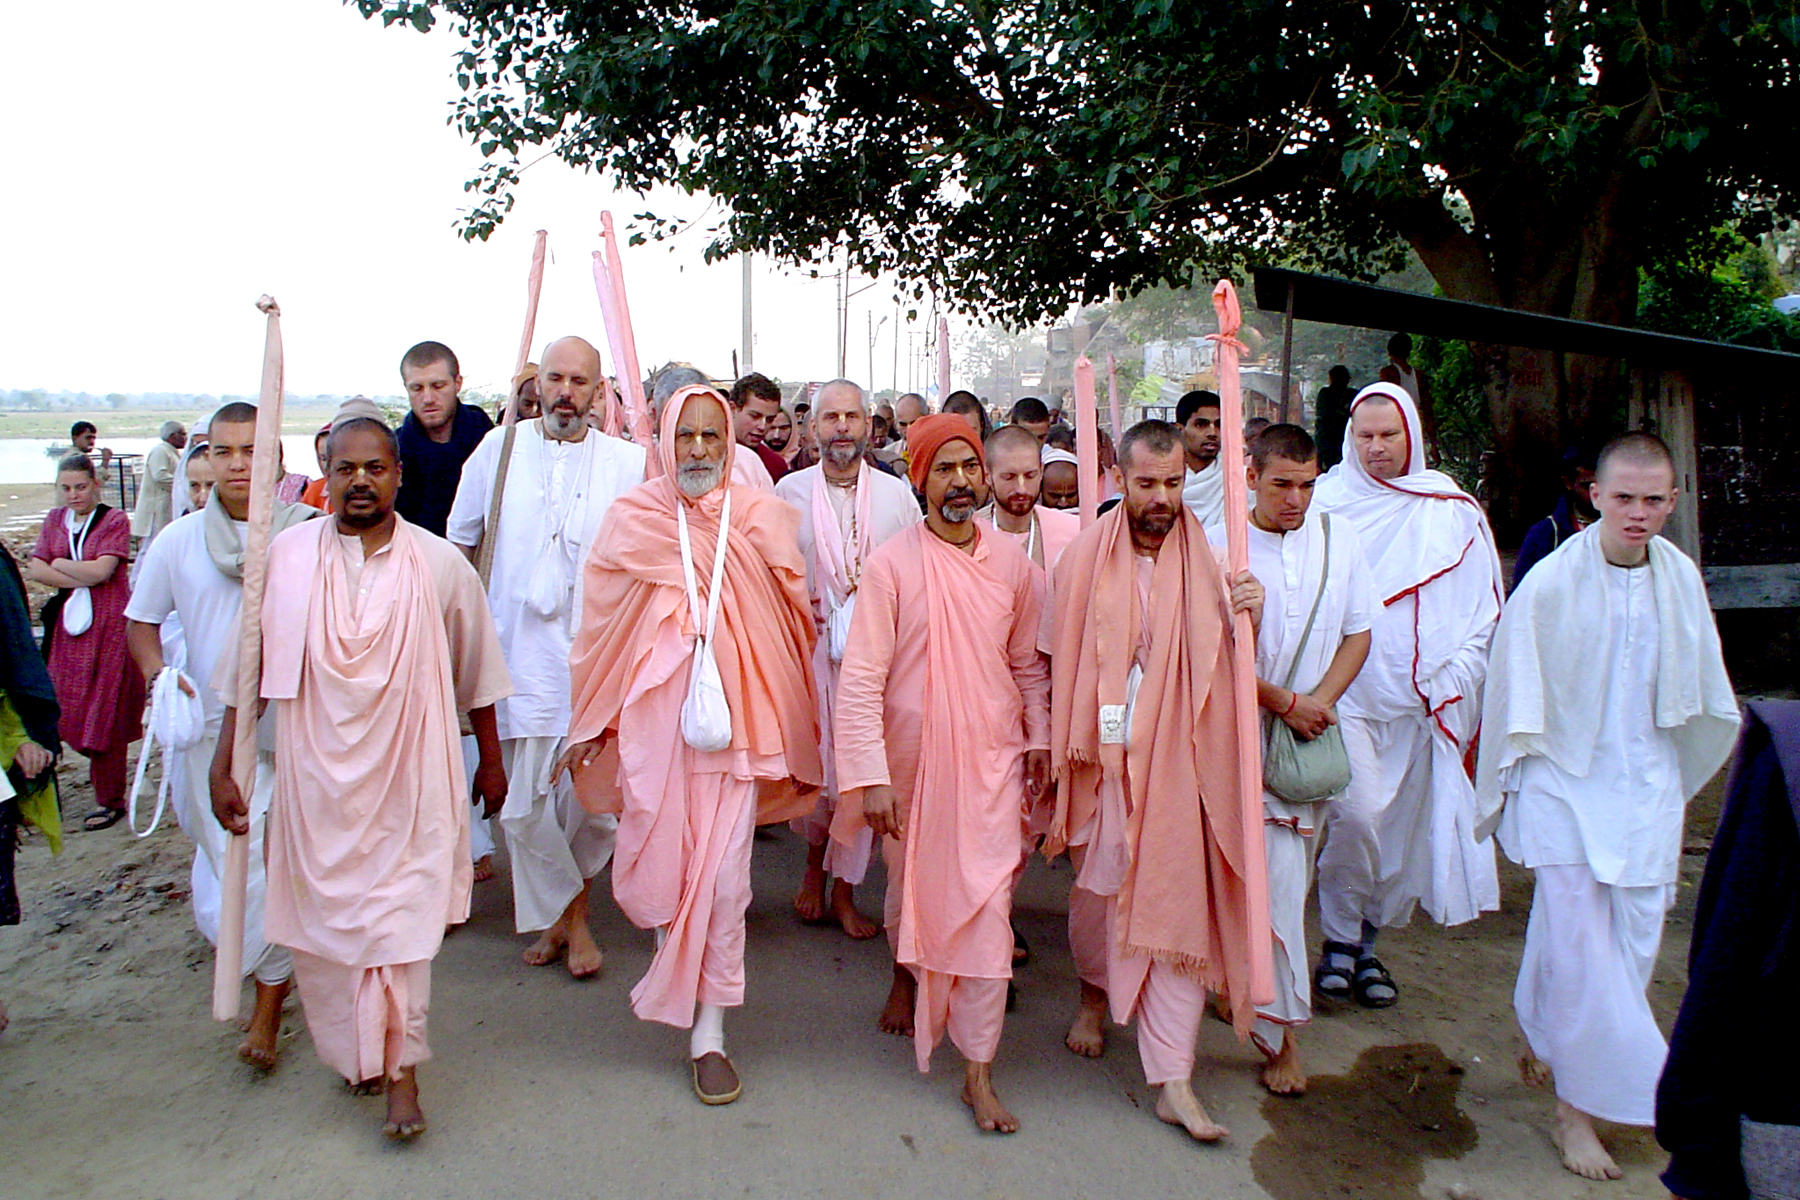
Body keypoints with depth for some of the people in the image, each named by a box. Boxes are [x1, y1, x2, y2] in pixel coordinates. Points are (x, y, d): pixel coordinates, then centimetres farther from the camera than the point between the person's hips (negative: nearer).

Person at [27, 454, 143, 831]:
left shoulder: (115, 521, -5)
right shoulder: (55, 520, 11)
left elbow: (101, 570, -15)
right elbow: (35, 569, 1)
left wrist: (58, 564, -3)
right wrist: (79, 580, -10)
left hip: (109, 624, -5)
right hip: (68, 623, 5)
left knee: (105, 711, -2)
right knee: (71, 707, 6)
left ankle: (110, 799, 7)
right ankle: (101, 768, 27)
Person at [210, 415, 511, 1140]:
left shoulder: (440, 564, -2)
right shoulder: (286, 556, -2)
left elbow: (475, 672, 7)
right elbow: (246, 669, 5)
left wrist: (491, 760, 13)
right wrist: (223, 766, 3)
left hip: (410, 776, -1)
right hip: (316, 776, 2)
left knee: (402, 913, -2)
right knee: (324, 914, 11)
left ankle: (400, 1065, 12)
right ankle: (356, 1051, 33)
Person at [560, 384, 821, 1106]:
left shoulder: (762, 519, 1)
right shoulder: (631, 518, 1)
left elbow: (793, 620, 7)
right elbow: (600, 627, 8)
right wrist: (589, 729, 12)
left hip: (735, 714, 0)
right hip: (653, 715, 1)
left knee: (723, 876, 0)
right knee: (657, 864, 8)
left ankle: (709, 1032, 15)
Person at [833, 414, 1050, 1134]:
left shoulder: (1011, 564, 1)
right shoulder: (892, 565, -10)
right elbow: (860, 677, -13)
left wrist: (1039, 738, 8)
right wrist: (869, 776, -17)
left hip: (992, 760, 1)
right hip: (912, 760, -1)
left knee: (987, 910, -2)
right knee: (911, 885, 19)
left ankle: (979, 1072, 9)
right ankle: (906, 974, 53)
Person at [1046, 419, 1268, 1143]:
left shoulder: (1209, 561, -1)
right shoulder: (1085, 559, -1)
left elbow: (1228, 667, 5)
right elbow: (1063, 661, 6)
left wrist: (1248, 618, -16)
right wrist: (1064, 752, 4)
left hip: (1181, 763, 0)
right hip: (1105, 758, 1)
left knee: (1177, 906, 0)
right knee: (1097, 889, 16)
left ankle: (1172, 1080, 9)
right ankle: (1096, 989, 48)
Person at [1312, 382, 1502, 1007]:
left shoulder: (1454, 510, 8)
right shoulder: (1326, 501, 0)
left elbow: (1484, 606, 12)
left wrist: (1457, 678, 2)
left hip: (1425, 699, 3)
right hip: (1347, 692, -3)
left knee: (1403, 827, 7)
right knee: (1355, 815, -15)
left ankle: (1367, 943, 24)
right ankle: (1339, 943, 4)